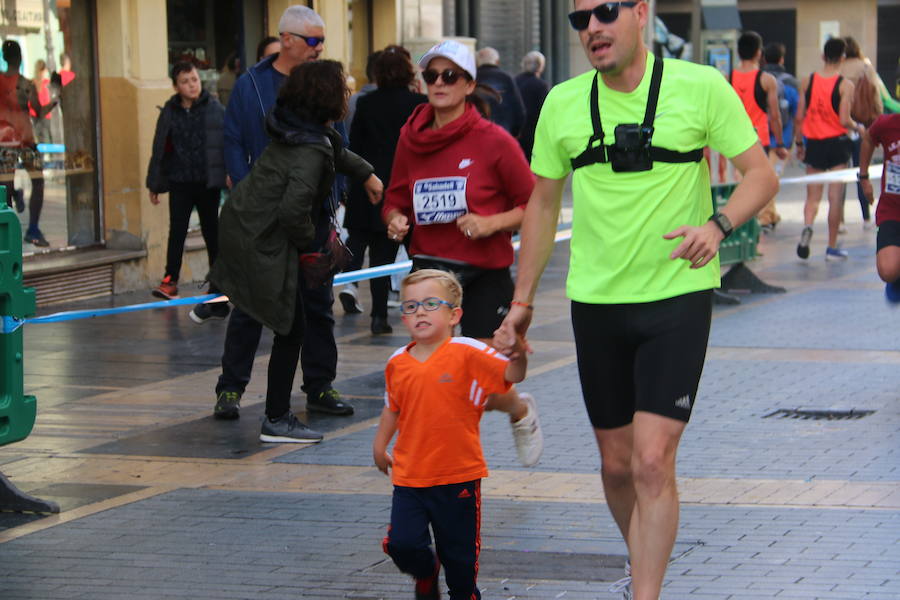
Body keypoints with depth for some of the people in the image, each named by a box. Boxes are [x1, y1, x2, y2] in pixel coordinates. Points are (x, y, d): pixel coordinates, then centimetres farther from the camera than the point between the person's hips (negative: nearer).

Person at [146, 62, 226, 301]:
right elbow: (159, 149, 8)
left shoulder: (215, 109, -3)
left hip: (207, 183, -1)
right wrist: (154, 184, 9)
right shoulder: (169, 112, 4)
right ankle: (170, 280, -2)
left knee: (212, 233, 8)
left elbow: (228, 143, -5)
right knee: (177, 231, -6)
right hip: (180, 183, 1)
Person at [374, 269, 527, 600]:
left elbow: (512, 375, -17)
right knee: (402, 544, -8)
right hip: (409, 476, 3)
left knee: (460, 554, 5)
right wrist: (380, 447, 22)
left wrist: (518, 354, -38)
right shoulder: (398, 363, 3)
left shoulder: (467, 352, -9)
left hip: (458, 476, -3)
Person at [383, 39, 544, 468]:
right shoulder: (411, 138, 3)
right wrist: (395, 220, -5)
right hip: (428, 268, 4)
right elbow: (395, 199, 17)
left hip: (485, 275, -3)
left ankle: (521, 411, 35)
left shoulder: (493, 140, -9)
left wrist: (493, 223, -18)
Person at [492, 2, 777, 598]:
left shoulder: (700, 87, -7)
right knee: (616, 464, 13)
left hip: (678, 297, -4)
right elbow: (543, 202, 13)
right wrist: (523, 300, 13)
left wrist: (717, 225, -22)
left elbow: (761, 173, -3)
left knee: (652, 461, -13)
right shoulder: (563, 104, 3)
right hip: (596, 302, 4)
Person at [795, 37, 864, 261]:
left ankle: (807, 226, -20)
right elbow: (844, 120, -15)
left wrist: (799, 144, 13)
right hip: (837, 142, -3)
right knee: (835, 197, 4)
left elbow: (800, 116, 2)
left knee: (812, 196, 9)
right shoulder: (845, 85, -9)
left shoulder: (807, 81, 2)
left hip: (813, 142, 3)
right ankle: (832, 247, 7)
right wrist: (858, 128, 6)